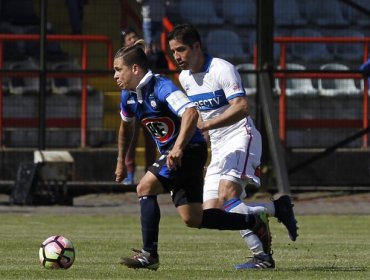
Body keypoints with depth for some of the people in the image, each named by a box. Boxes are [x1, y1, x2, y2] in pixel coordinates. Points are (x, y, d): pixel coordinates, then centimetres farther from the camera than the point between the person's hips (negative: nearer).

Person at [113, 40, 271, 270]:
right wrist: (121, 161, 30)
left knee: (145, 188, -20)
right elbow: (125, 124, 26)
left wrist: (178, 148, -45)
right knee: (193, 219, 4)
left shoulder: (161, 87, -21)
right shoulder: (129, 95, 5)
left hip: (190, 149, -9)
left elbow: (191, 113, -35)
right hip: (170, 153, 9)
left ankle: (149, 254, -14)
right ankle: (254, 222, 17)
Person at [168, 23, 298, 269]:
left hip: (240, 138, -9)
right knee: (211, 211, -4)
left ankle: (262, 255, -25)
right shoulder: (185, 78, 11)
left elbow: (242, 107, -25)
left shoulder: (222, 69, -15)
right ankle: (278, 208, 6)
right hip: (218, 147, 9)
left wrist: (206, 125, -30)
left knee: (226, 195, -29)